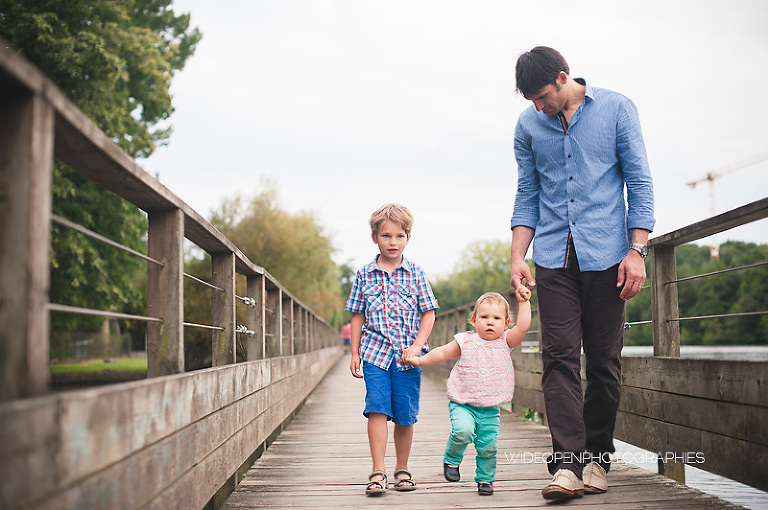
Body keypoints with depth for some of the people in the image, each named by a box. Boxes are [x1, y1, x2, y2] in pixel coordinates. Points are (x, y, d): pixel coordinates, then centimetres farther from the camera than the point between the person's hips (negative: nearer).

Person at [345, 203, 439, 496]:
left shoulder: (415, 274, 5)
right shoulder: (364, 275, 7)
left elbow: (428, 313, 5)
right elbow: (358, 316, 11)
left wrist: (417, 345, -8)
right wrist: (354, 353, 7)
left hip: (407, 355, 0)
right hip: (375, 353, 0)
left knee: (405, 415, 4)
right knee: (377, 408, -11)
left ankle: (402, 469, 20)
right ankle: (378, 472, -8)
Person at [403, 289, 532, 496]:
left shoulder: (505, 341, 1)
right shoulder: (465, 341, 0)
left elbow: (523, 326, -13)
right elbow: (442, 353, 11)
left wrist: (523, 302, -14)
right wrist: (420, 360, 9)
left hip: (490, 409, 2)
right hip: (462, 404, -1)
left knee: (488, 446, 1)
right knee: (463, 430, -27)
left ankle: (485, 479, 25)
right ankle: (451, 459, 1)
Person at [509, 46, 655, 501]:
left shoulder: (616, 109, 3)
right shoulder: (528, 126, 11)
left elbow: (640, 183, 2)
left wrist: (637, 250, -6)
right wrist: (518, 257, 4)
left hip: (606, 255, -2)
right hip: (554, 258, 2)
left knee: (605, 360, 2)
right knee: (560, 357, -8)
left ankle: (597, 458, 15)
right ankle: (567, 464, -10)